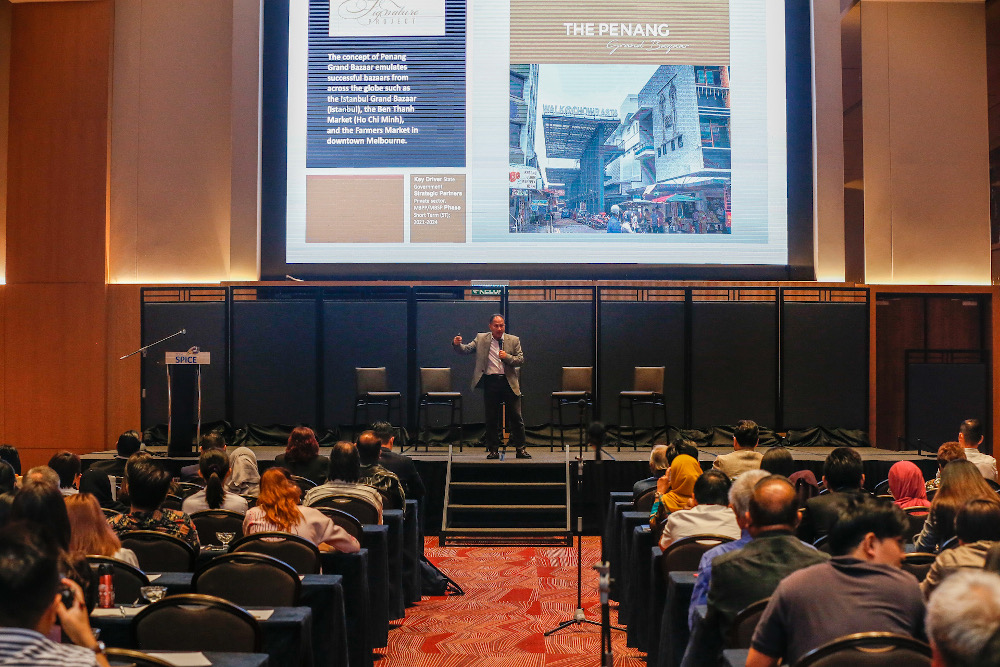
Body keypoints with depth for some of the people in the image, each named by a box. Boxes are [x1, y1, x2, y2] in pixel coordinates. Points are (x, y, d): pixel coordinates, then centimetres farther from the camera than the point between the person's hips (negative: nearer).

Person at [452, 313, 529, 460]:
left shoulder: (514, 340, 6)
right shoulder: (481, 339, 6)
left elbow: (521, 360, 4)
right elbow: (465, 350, 2)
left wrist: (507, 357, -12)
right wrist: (457, 344, -18)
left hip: (509, 382, 0)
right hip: (490, 381, 0)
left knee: (516, 417, 2)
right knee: (491, 419, 5)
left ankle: (520, 449, 12)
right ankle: (493, 450, 15)